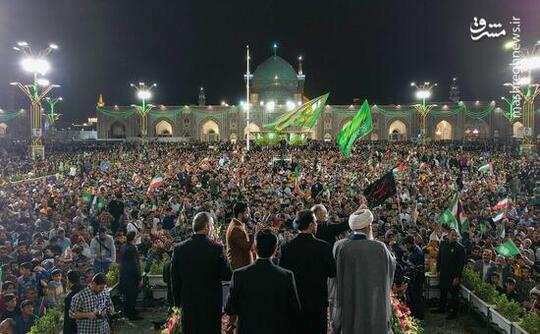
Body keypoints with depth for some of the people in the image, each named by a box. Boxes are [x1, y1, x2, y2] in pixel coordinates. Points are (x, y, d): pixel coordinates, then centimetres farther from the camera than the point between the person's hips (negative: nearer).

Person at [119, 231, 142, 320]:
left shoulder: (123, 247, 5)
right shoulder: (132, 248, -22)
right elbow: (135, 264, -21)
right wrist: (140, 278, -16)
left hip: (124, 274, 9)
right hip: (132, 275, -9)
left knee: (127, 295, 20)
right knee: (132, 295, 2)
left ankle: (127, 312, 32)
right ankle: (132, 315, 11)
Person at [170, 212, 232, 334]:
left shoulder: (179, 249, -5)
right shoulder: (216, 248, -15)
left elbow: (175, 279, 2)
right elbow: (227, 276, -9)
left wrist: (177, 303, 13)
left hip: (188, 305, 3)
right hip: (211, 304, -3)